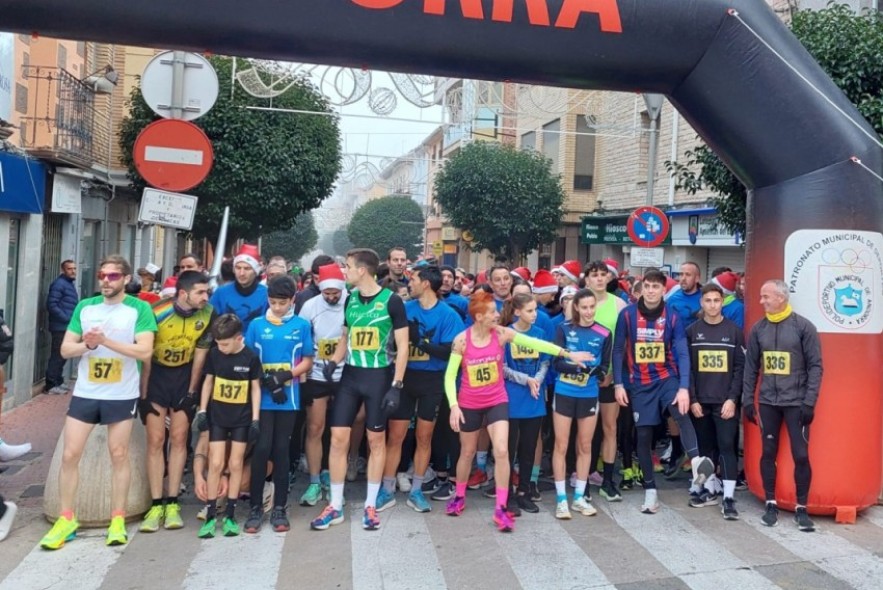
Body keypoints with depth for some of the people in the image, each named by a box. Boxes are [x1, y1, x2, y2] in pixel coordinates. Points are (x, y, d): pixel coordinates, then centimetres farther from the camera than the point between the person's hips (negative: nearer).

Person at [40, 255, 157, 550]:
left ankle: (117, 520, 18)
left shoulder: (139, 309, -8)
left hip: (122, 396, -3)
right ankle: (66, 519, 19)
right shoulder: (84, 307, 5)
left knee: (119, 455, 6)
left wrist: (106, 340, -24)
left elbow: (145, 351, -17)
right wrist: (87, 344, -16)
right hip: (85, 393, 4)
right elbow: (66, 349, 5)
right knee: (69, 454, 4)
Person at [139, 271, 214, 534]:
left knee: (179, 438, 1)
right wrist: (143, 394, -10)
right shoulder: (158, 312, -23)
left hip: (185, 376, 2)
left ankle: (172, 504, 9)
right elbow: (145, 356, -14)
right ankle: (156, 505, 4)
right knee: (155, 440, -3)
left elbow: (200, 354, -6)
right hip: (156, 375, -1)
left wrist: (191, 391, -3)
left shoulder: (207, 314, -16)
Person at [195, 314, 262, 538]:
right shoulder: (214, 354, -5)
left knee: (235, 464, 5)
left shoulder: (250, 358, -11)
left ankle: (230, 515, 14)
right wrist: (202, 411, 2)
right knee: (215, 463, -1)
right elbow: (208, 381, 6)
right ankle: (210, 515, 8)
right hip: (217, 416, 1)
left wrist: (255, 419, -5)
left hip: (242, 418, -1)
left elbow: (256, 388, -3)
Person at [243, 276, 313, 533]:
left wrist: (285, 376, -12)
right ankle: (255, 507, 10)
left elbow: (307, 361, 4)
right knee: (262, 449, -2)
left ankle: (279, 508, 15)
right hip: (263, 398, 0)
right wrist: (267, 380, -11)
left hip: (289, 399, 0)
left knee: (281, 450, 6)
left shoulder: (301, 326, 3)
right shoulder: (257, 325, 4)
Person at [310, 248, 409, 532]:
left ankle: (370, 505, 20)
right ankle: (335, 506, 14)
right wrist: (333, 361, -2)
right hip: (350, 376, 5)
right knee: (338, 438, 1)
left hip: (378, 377, -4)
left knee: (376, 440, 7)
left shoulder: (391, 301, -9)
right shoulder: (350, 299, 6)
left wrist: (396, 386, -13)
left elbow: (402, 346, -8)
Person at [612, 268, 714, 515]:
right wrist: (618, 384, -5)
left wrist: (684, 388, -20)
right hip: (639, 383, 0)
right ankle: (650, 490, 15)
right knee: (644, 435, 4)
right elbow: (618, 351, -1)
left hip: (667, 378, 0)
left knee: (681, 413, -30)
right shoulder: (627, 315, -6)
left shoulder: (673, 317, -5)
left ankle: (696, 463, -45)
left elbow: (682, 354, -9)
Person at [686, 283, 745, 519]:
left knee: (727, 446, -4)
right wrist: (692, 399, -4)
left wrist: (732, 398, -9)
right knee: (704, 447, 10)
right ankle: (708, 490, 23)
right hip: (700, 401, 2)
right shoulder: (692, 331, 4)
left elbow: (740, 367, -1)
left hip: (725, 401, -2)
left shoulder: (734, 331, 2)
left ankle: (728, 498, 1)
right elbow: (686, 368, 2)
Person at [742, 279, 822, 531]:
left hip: (796, 402, -3)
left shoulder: (803, 326, -6)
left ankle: (801, 508, 15)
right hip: (767, 402, 3)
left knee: (801, 455, 0)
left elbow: (815, 366, -6)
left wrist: (809, 402, -10)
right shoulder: (758, 329, 4)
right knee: (768, 453, 8)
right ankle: (771, 504, 20)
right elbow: (751, 367, 8)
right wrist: (747, 399, 5)